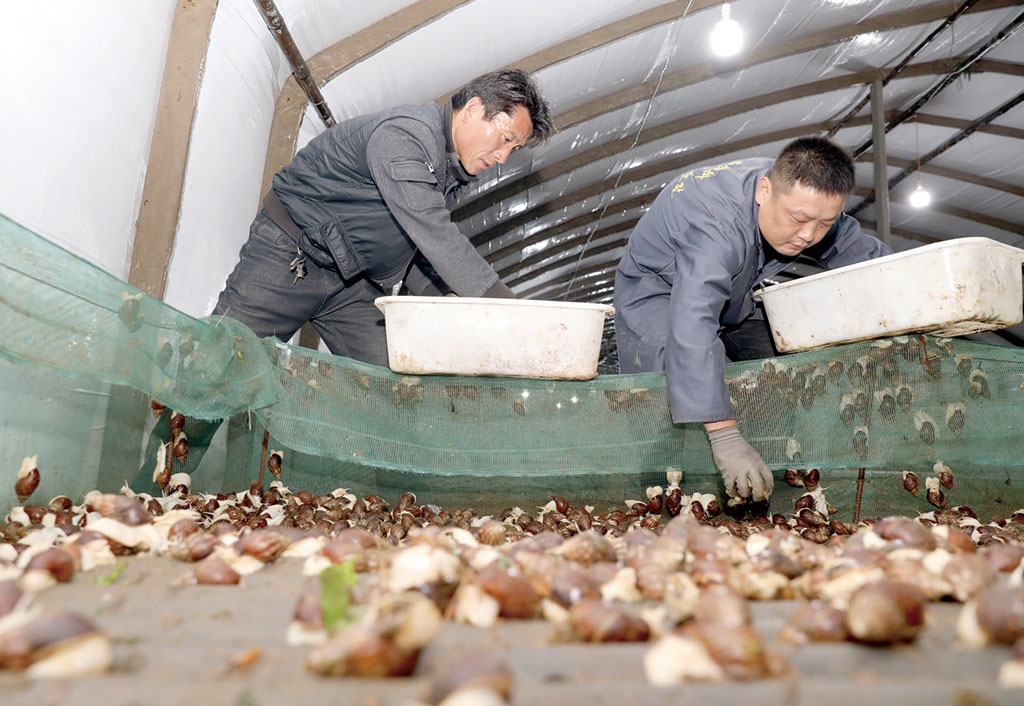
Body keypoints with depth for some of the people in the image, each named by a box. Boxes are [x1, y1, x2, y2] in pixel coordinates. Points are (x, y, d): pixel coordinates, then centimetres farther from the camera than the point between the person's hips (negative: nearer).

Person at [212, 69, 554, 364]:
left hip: (355, 284, 8)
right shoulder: (402, 134, -23)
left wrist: (448, 296, -10)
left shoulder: (454, 171, 7)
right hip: (287, 258, -8)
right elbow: (434, 235, -35)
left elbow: (417, 251, 10)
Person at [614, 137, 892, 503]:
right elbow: (692, 326, -52)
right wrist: (725, 437, -57)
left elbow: (864, 252, 3)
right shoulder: (718, 224, -40)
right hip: (656, 298, -7)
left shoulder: (804, 199, -14)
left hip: (730, 304, 8)